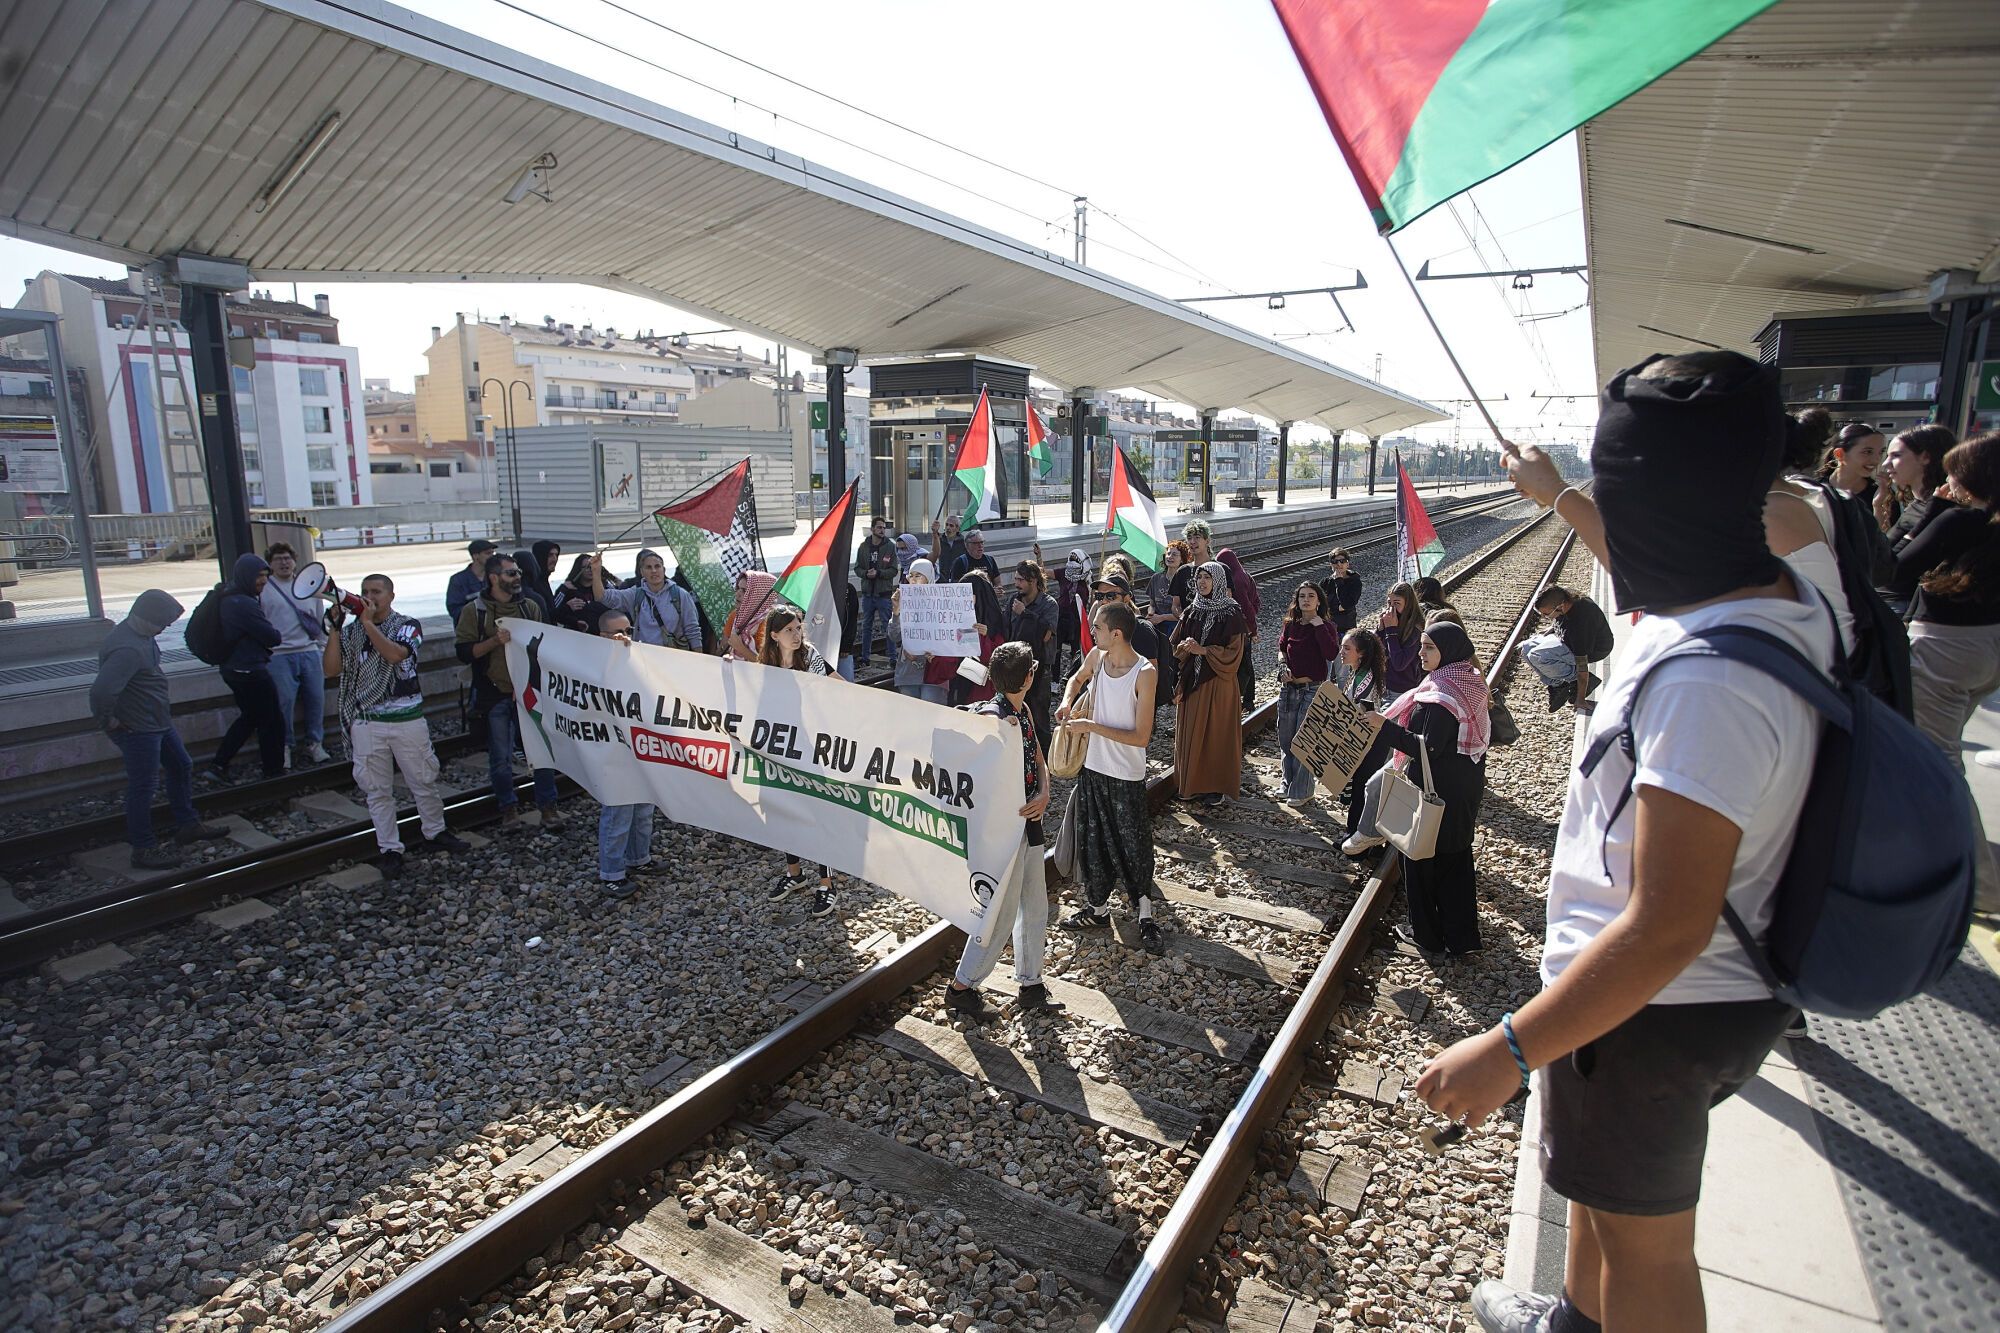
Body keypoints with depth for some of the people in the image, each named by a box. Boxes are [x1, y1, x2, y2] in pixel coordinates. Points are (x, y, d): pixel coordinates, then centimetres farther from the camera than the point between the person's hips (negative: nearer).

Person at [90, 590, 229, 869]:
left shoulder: (140, 635, 3)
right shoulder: (128, 649, -29)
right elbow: (101, 691, -37)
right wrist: (108, 721, -22)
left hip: (158, 721, 10)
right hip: (138, 728, -10)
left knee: (181, 766, 20)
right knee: (142, 786, 1)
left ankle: (188, 825, 34)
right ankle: (143, 849, 13)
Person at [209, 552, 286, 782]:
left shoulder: (229, 598, 9)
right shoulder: (244, 604, -23)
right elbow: (272, 637, -19)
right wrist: (280, 637, 2)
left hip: (233, 667, 10)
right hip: (251, 671, -10)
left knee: (249, 717, 23)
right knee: (272, 722, 3)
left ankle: (218, 765, 24)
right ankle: (274, 773, 12)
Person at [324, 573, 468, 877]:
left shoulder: (408, 625, 0)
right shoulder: (350, 631, 9)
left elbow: (395, 654, -20)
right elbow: (330, 670, -2)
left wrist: (368, 623, -18)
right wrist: (335, 629, -8)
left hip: (407, 720, -2)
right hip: (366, 724, 2)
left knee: (424, 781, 8)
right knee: (377, 790, 7)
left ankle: (435, 833, 26)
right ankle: (389, 849, 16)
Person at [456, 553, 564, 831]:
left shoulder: (530, 607, 8)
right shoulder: (474, 611, 0)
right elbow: (464, 653, -5)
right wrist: (495, 641, -19)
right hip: (495, 695, -2)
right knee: (501, 757, 7)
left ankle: (547, 805, 12)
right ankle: (509, 807, 22)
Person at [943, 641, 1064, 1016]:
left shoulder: (1024, 712, 6)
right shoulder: (992, 717, -21)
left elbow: (1038, 760, 8)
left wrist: (1043, 794, -10)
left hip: (1028, 823, 9)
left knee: (1035, 908, 17)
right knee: (1002, 913, 2)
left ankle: (1029, 985, 32)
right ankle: (962, 986, 20)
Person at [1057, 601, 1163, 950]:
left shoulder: (1145, 673, -21)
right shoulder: (1097, 656, -4)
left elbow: (1141, 737, -21)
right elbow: (1077, 679, 21)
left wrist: (1091, 727, -19)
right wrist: (1067, 701, 0)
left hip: (1126, 777, -6)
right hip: (1092, 768, 6)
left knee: (1134, 849, 6)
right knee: (1092, 843, 16)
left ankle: (1146, 918, 23)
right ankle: (1097, 909, 33)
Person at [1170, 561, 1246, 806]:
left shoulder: (1231, 613, -7)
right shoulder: (1191, 612, 8)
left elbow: (1234, 652, -11)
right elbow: (1175, 645, 11)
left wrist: (1203, 650, -19)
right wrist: (1185, 646, -11)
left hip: (1218, 683, -5)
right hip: (1192, 682, 5)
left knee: (1217, 733, 2)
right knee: (1190, 733, 8)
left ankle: (1218, 786, 12)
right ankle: (1192, 783, 19)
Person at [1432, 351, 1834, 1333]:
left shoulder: (1704, 681, -35)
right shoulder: (1774, 592, -5)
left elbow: (1667, 929, -33)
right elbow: (1655, 574, 21)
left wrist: (1510, 1050, -26)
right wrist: (1557, 498, 33)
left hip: (1654, 1012, -9)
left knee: (1644, 1246, 15)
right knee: (1602, 1177, 31)